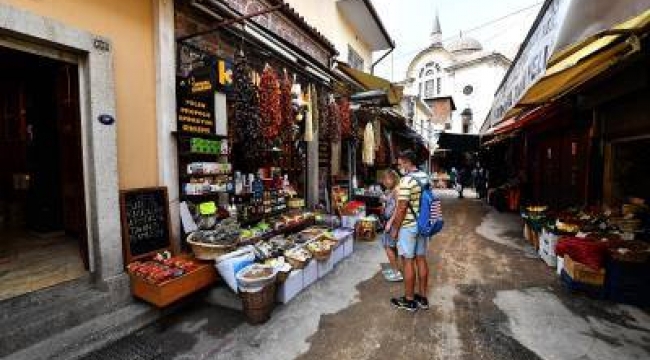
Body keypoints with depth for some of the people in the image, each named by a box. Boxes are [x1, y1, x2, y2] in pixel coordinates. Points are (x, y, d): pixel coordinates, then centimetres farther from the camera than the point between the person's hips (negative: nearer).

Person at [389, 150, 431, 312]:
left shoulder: (406, 180, -20)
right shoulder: (425, 177, 7)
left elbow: (401, 208, -20)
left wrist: (395, 228, -11)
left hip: (408, 226, -8)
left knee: (408, 262, 3)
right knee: (421, 259, 14)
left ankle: (409, 300, 16)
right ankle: (423, 298, 27)